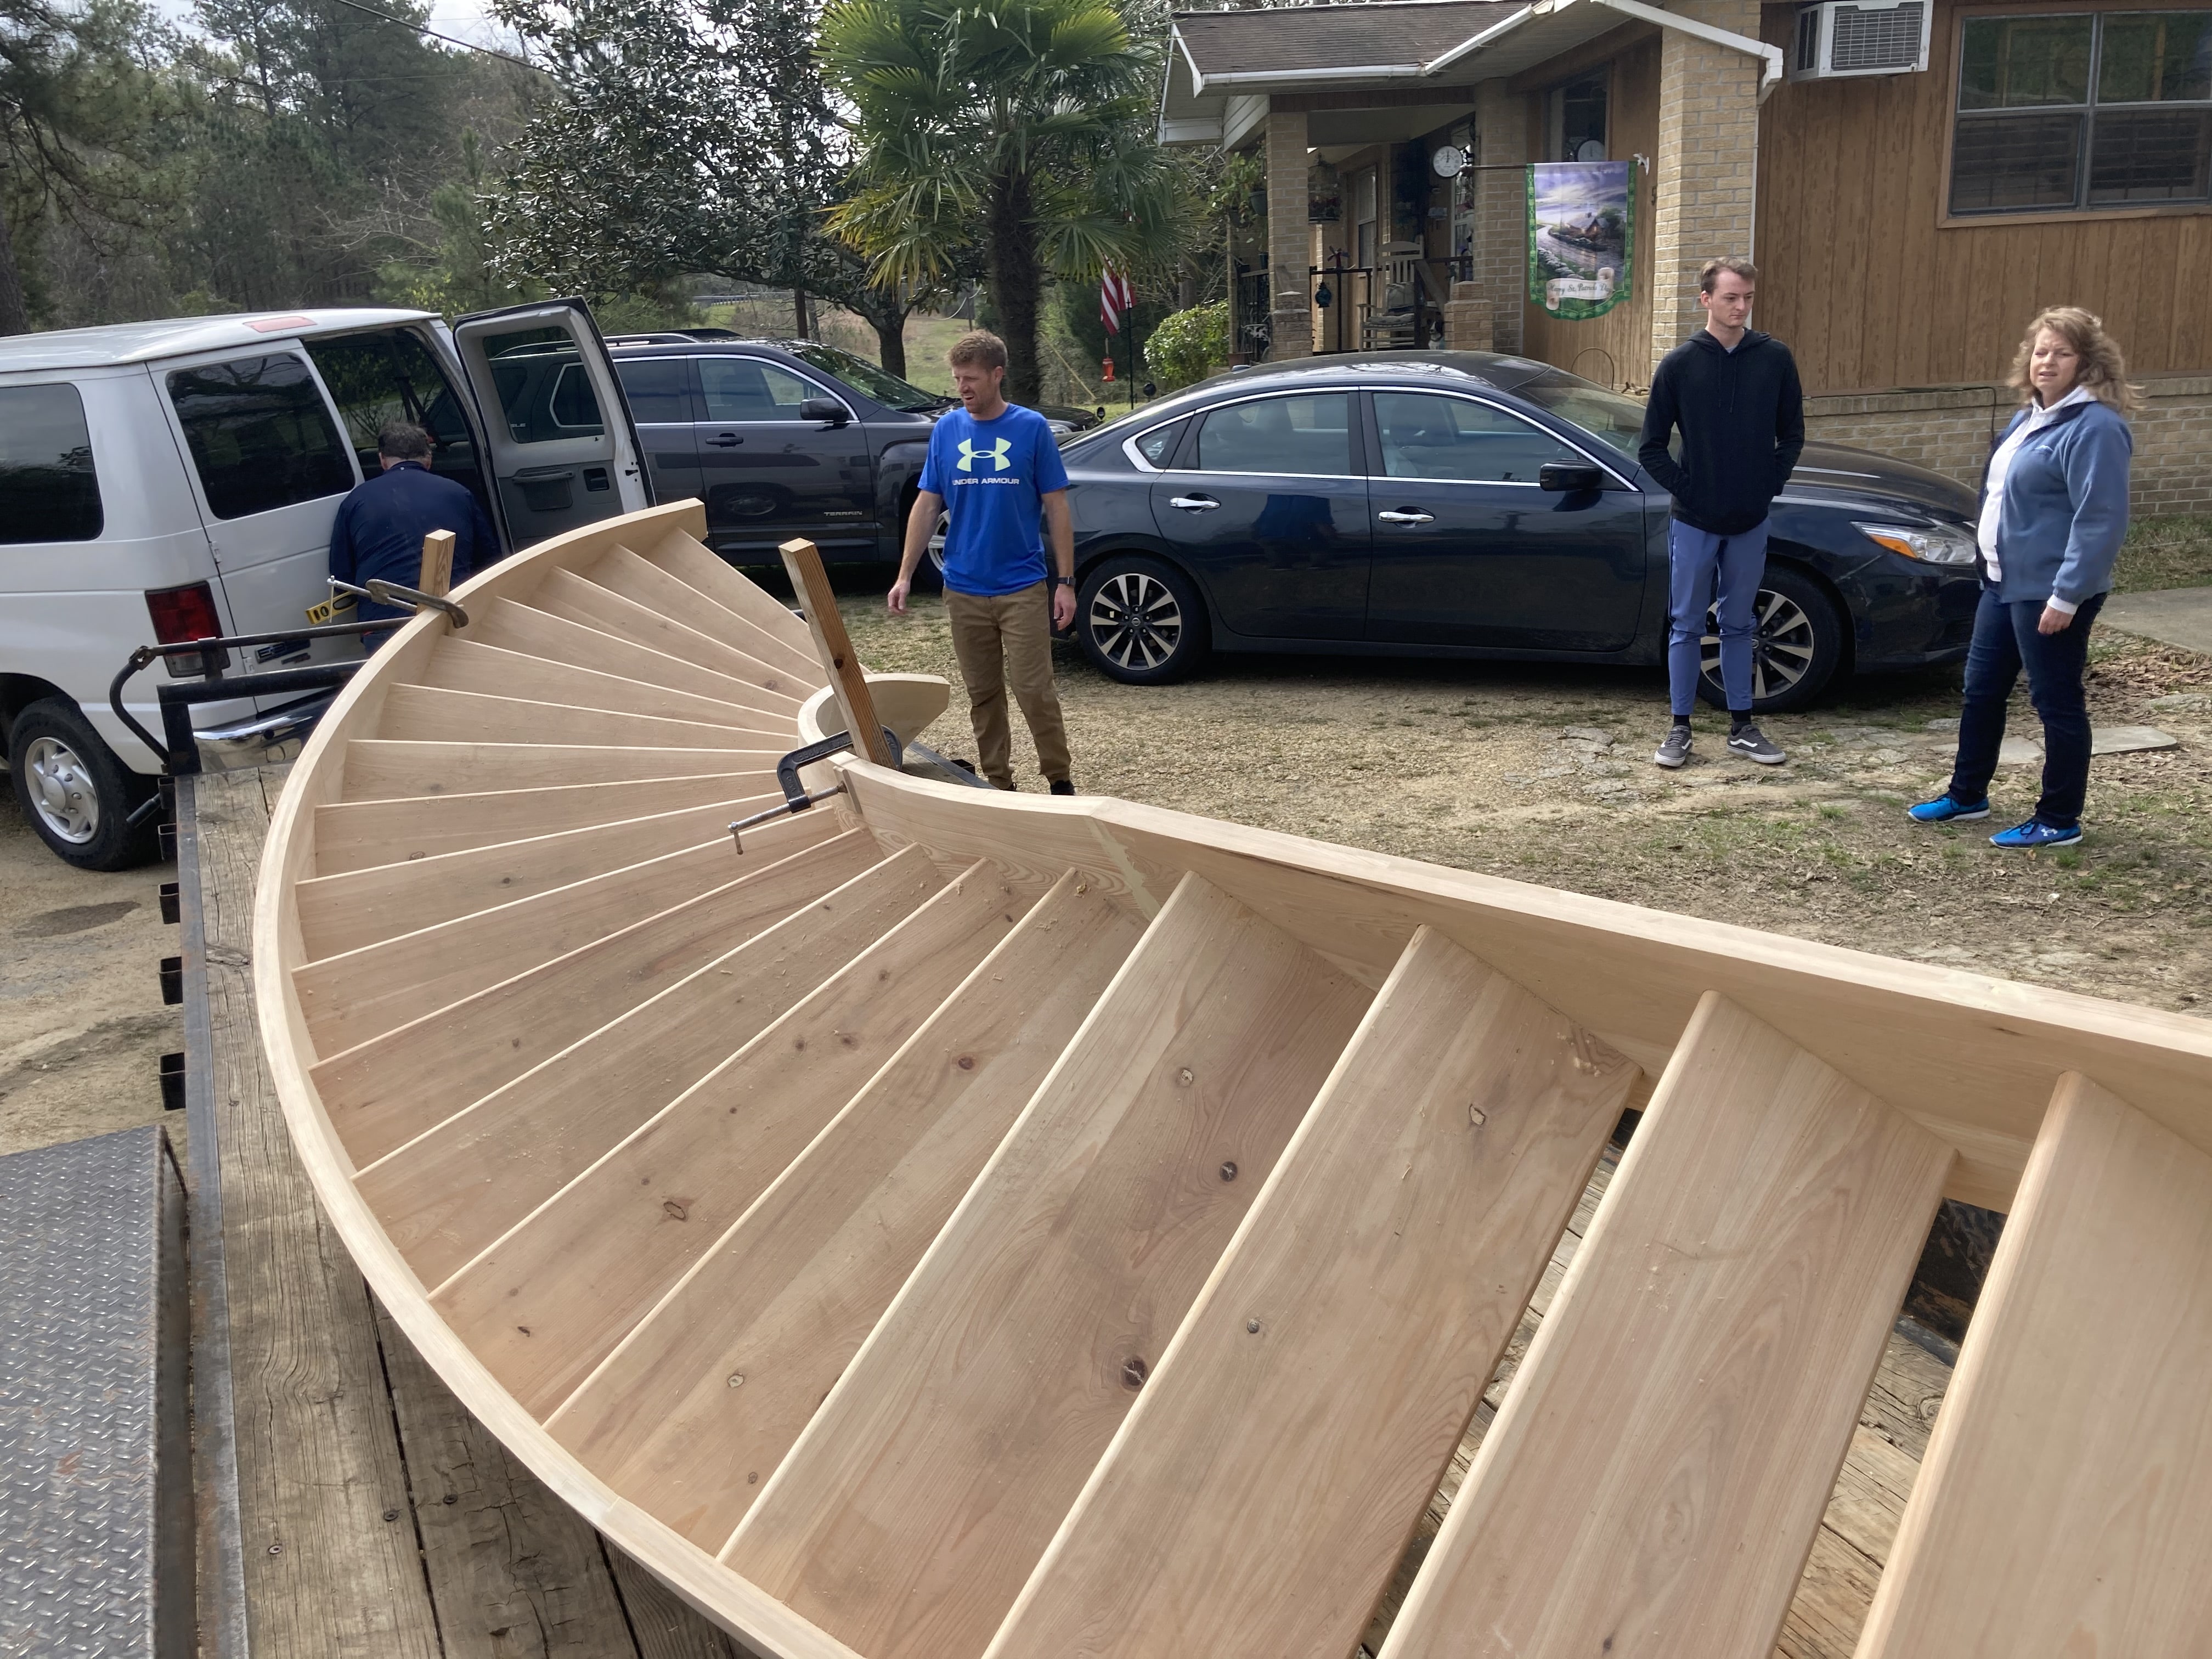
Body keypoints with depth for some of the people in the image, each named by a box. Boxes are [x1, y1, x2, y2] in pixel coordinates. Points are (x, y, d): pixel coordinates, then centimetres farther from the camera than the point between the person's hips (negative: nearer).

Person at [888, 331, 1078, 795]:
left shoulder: (1031, 428, -4)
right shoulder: (947, 429, 4)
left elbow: (1056, 508, -3)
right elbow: (927, 505, 7)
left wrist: (1066, 582, -8)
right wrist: (905, 575, 1)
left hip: (1022, 586, -3)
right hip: (964, 590, 3)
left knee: (1034, 691, -6)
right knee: (983, 695, 10)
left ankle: (1060, 779, 9)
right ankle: (997, 783, 22)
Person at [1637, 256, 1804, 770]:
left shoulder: (1775, 359, -1)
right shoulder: (1679, 364, -6)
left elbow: (1792, 434, 9)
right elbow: (1652, 448, -2)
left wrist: (1771, 485, -1)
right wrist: (1685, 489, -9)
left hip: (1750, 521, 2)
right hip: (1694, 521, -2)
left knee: (1738, 626, 12)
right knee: (1687, 626, 6)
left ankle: (1742, 728, 20)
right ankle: (1680, 729, 14)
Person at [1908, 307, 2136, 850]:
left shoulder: (2094, 427, -17)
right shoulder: (2032, 417, 13)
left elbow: (2100, 520, -22)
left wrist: (2067, 596, -24)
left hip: (2049, 592, -10)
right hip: (2003, 583, 10)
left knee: (2056, 703, 1)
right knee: (1981, 691, 17)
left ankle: (2059, 821, 12)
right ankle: (1966, 795, 31)